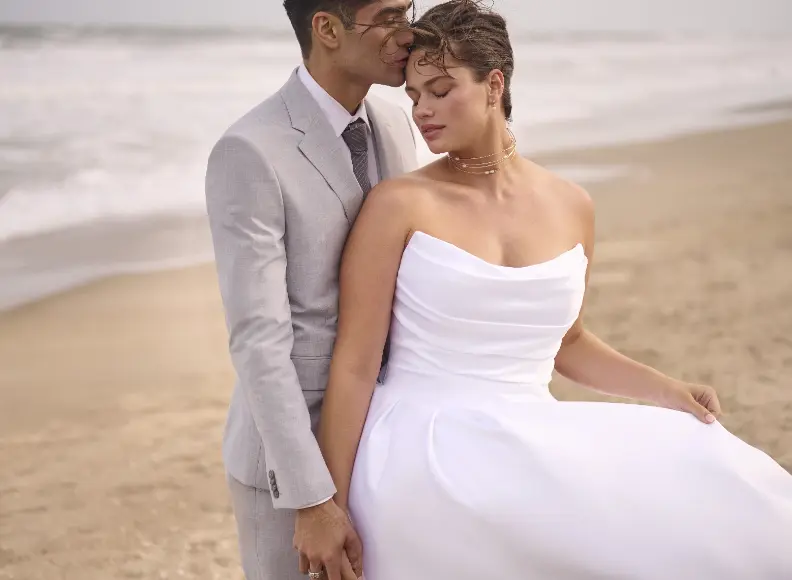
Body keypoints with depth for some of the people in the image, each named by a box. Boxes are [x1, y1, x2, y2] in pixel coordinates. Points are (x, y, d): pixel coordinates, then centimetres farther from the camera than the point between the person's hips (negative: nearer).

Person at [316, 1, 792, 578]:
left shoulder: (572, 207, 8)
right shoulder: (399, 206, -6)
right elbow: (354, 367, -5)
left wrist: (669, 392, 8)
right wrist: (333, 512, -7)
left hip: (531, 450, 6)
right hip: (423, 460, -5)